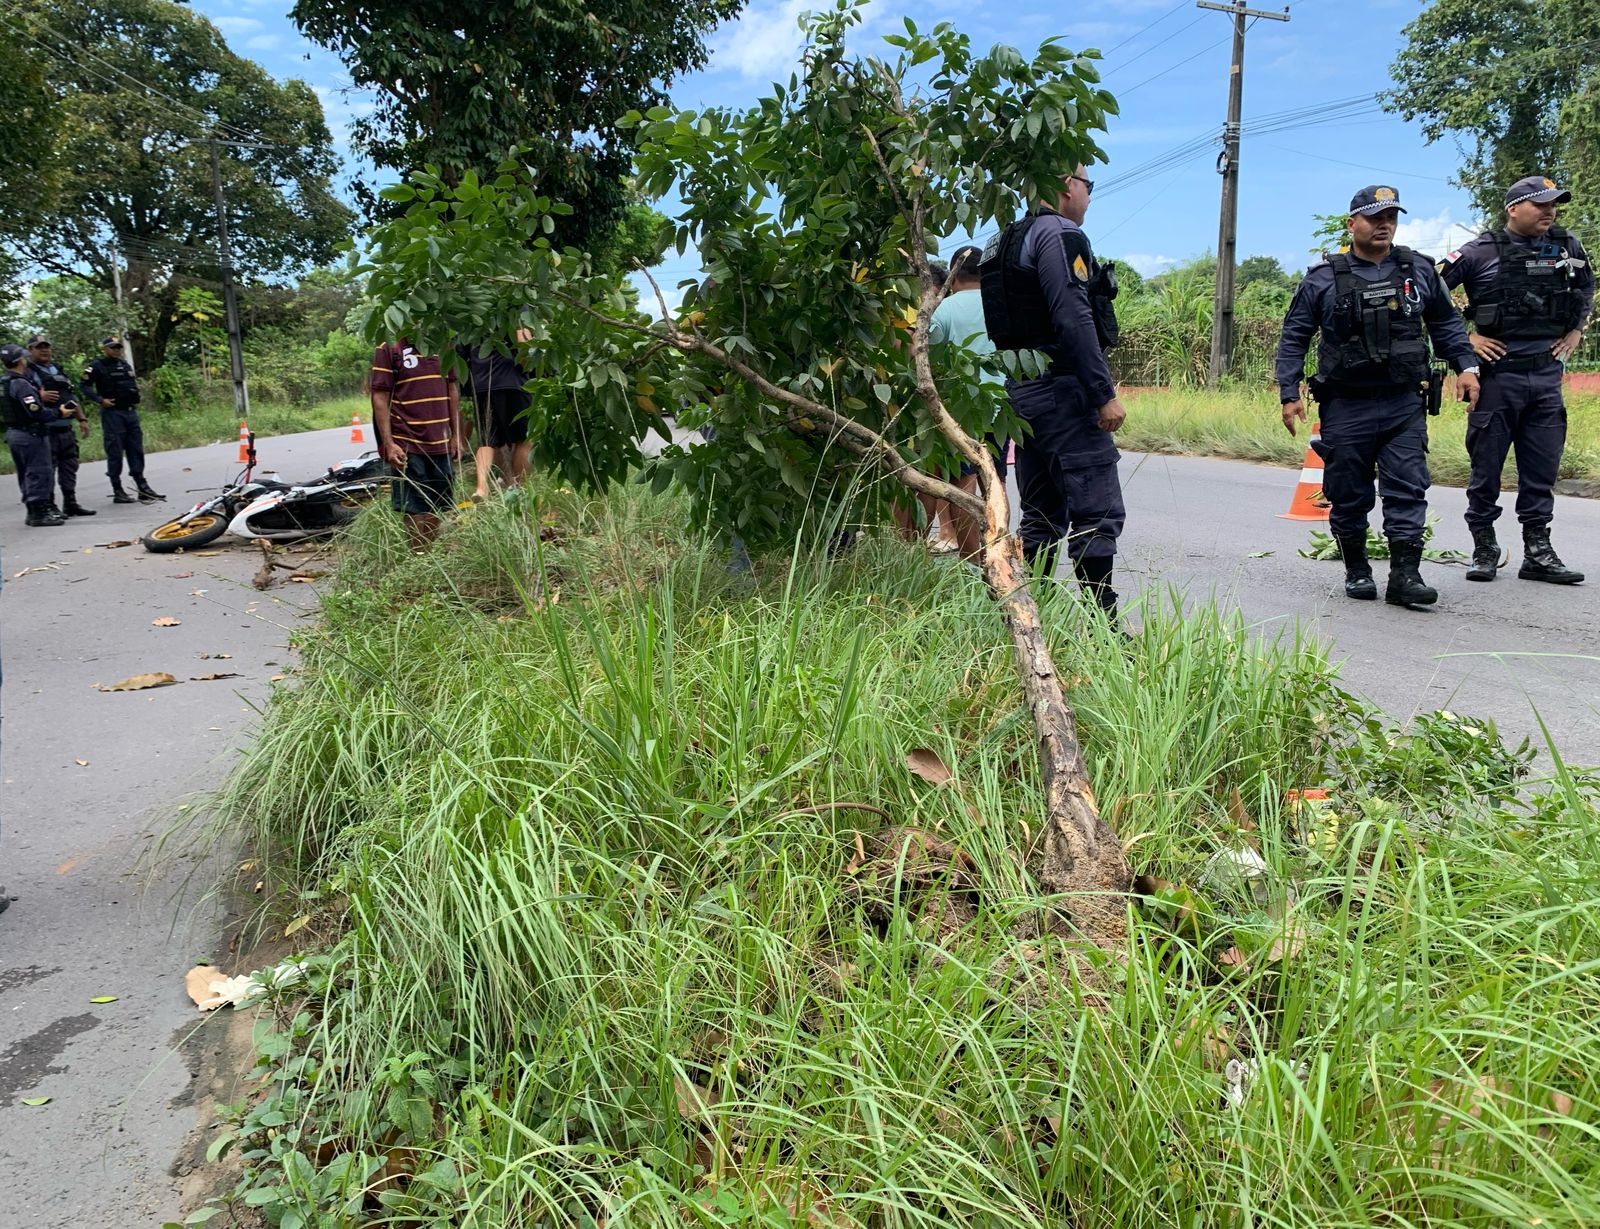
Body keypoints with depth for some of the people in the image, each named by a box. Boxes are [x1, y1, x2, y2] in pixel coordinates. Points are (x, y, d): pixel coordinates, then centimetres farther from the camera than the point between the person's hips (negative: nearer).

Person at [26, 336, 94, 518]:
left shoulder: (58, 369, 20)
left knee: (70, 467, 10)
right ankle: (49, 506, 0)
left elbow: (72, 396, 23)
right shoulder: (27, 372, -3)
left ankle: (71, 503, 18)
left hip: (67, 429, 7)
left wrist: (82, 419, 16)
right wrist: (39, 397, -32)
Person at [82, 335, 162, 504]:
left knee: (136, 450, 8)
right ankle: (117, 491, 1)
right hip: (112, 413, -6)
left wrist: (136, 400, 15)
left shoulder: (125, 364, 15)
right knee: (115, 452, -4)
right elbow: (86, 387, -7)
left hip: (131, 412, 6)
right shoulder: (98, 366, -4)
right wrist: (100, 400, -18)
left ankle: (142, 486, 13)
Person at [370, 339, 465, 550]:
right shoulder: (388, 347, -5)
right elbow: (380, 397, -8)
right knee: (413, 509, -1)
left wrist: (457, 435, 11)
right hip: (408, 445, -5)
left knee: (441, 508, 10)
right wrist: (388, 444, -14)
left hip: (441, 443, 5)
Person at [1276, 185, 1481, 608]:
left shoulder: (1419, 271, 9)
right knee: (1349, 496, 5)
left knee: (1408, 490, -6)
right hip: (1345, 407, -1)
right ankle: (1357, 571, 20)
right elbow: (1293, 338, 3)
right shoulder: (1322, 279, 0)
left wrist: (1467, 366, 6)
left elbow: (1446, 323, 18)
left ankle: (1405, 575, -4)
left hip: (1404, 404, 2)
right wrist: (1289, 394, -4)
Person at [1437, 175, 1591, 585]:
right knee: (1486, 465, 2)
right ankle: (1484, 548, 14)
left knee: (1542, 467, 6)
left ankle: (1538, 552, 13)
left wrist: (1576, 331, 14)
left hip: (1547, 373, 4)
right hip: (1498, 372, -4)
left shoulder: (1568, 249, 9)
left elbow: (1587, 289, 27)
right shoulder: (1480, 252, -6)